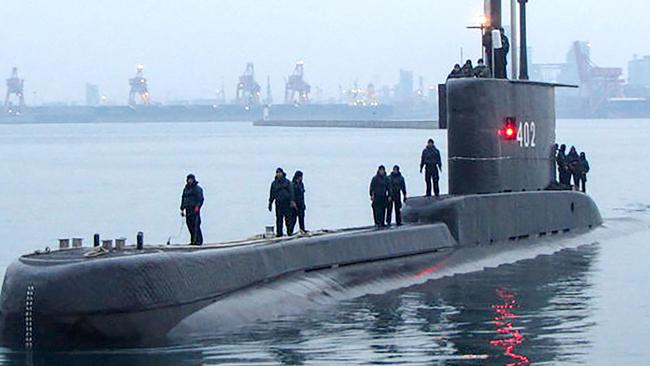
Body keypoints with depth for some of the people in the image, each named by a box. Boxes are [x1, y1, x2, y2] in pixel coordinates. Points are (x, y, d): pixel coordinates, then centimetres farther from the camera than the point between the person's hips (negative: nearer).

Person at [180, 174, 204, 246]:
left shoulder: (197, 188, 0)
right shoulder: (185, 189, 19)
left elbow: (200, 199, -8)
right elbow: (183, 199, 24)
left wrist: (197, 206, -21)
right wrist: (182, 209, 19)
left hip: (195, 209, -6)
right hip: (188, 209, 6)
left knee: (196, 225, -12)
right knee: (189, 224, 3)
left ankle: (198, 240, -11)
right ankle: (193, 240, 8)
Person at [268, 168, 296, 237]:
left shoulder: (287, 182, 5)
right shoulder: (274, 183, 10)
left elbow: (291, 191, -1)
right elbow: (272, 194, 14)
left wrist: (292, 201, -12)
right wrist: (270, 203, 12)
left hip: (287, 202, -1)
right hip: (278, 202, 1)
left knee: (288, 218, -1)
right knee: (279, 218, -2)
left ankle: (289, 231, 7)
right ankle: (279, 232, 0)